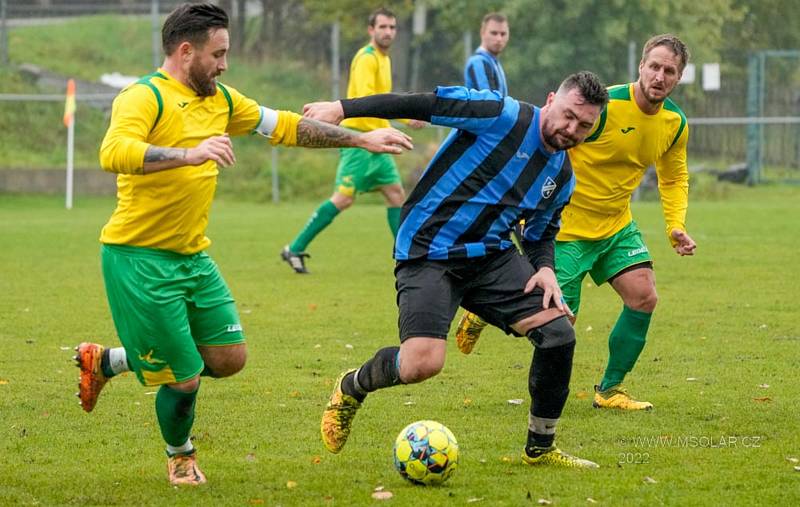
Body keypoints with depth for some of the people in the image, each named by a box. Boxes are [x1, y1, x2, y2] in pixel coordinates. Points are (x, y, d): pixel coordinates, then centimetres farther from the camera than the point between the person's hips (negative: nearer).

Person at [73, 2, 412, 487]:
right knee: (185, 378, -3)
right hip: (140, 259, -8)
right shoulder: (145, 98, -16)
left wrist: (362, 139, 15)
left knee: (229, 359, 7)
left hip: (192, 255, 8)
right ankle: (181, 458, 30)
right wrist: (192, 154, -43)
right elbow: (113, 152, -34)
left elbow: (286, 126, 18)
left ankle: (107, 361, 26)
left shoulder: (220, 100, 10)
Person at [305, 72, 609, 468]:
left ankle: (540, 449, 9)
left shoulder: (562, 177, 10)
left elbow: (540, 234, 24)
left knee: (558, 333, -11)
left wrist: (545, 268, 0)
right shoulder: (502, 115, -12)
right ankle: (351, 388, 11)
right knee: (423, 364, -24)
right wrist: (342, 108, -20)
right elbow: (422, 105, -15)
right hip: (427, 253, -7)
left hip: (492, 255, 7)